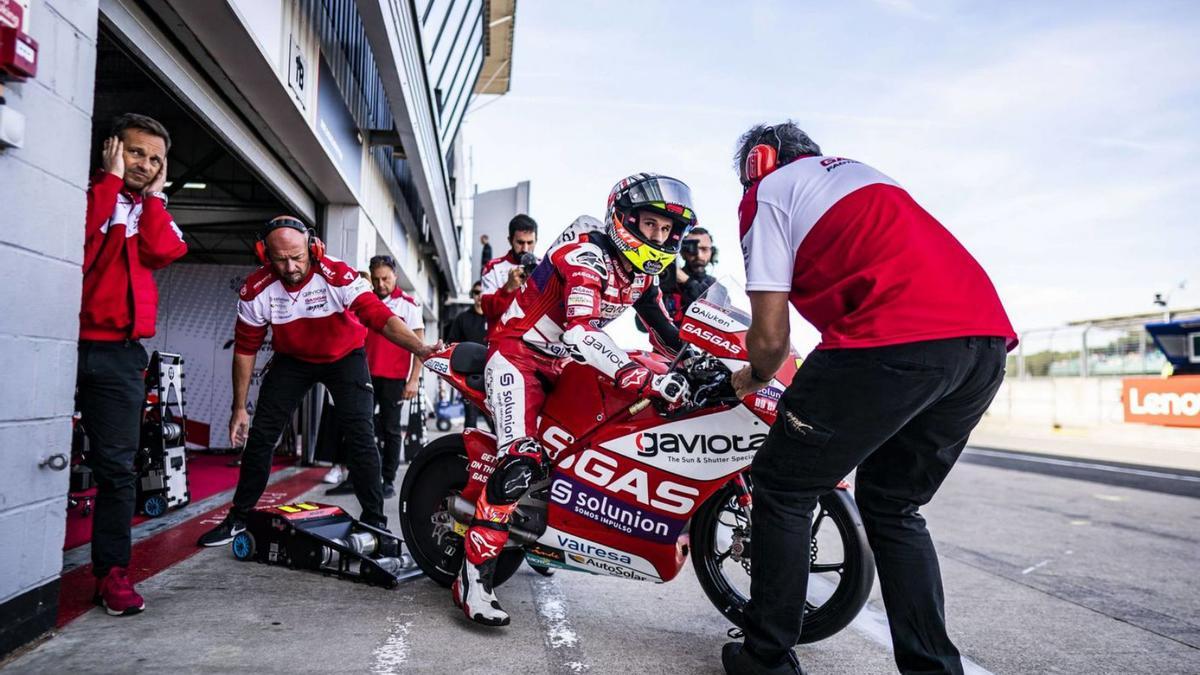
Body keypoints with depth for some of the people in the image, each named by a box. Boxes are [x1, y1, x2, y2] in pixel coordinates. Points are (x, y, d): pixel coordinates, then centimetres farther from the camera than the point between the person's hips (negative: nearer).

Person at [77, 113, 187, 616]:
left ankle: (112, 570, 6)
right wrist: (112, 177, -6)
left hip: (119, 352, 3)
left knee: (117, 464, 1)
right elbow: (80, 233, -15)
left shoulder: (153, 211, 17)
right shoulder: (86, 192, 6)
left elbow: (160, 253, -4)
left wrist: (153, 195, 4)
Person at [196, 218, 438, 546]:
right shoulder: (256, 289, -19)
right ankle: (239, 517, 19)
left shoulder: (337, 275, -29)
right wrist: (239, 408, -5)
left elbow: (380, 316, -39)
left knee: (359, 435, -13)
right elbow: (245, 348, -9)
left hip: (345, 356, -2)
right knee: (261, 434, 0)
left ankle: (375, 520, -1)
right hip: (291, 359, 3)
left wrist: (420, 348, -56)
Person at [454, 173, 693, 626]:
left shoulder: (643, 274, 4)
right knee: (521, 460, -25)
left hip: (562, 362, 9)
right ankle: (473, 576, -18)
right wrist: (647, 380, -46)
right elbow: (580, 334, -38)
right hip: (518, 351, -9)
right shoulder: (586, 254, -24)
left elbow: (665, 333, 11)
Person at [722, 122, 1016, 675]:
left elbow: (770, 336, 3)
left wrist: (755, 376, 26)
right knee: (893, 508, 22)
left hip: (893, 340, -8)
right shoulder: (861, 172, 34)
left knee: (783, 488, 9)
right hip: (987, 338, 8)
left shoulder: (767, 191, 11)